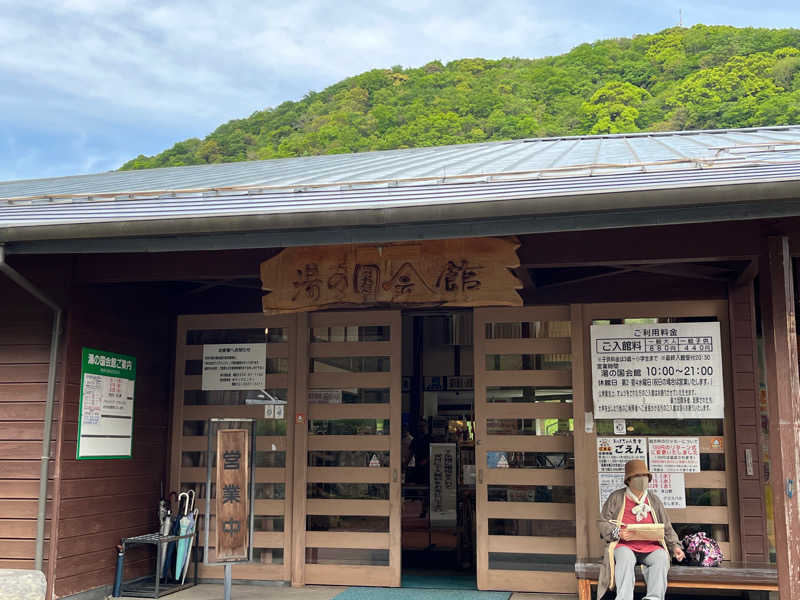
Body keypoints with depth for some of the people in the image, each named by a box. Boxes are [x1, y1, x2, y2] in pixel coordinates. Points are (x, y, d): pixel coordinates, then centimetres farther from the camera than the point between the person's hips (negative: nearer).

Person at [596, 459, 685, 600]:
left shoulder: (654, 500, 19)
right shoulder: (616, 498, 9)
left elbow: (667, 529, 22)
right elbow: (603, 523, 7)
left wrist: (675, 546, 5)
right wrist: (618, 533, -12)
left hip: (651, 547, 2)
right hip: (625, 546, -2)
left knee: (661, 556, -31)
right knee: (625, 557, -36)